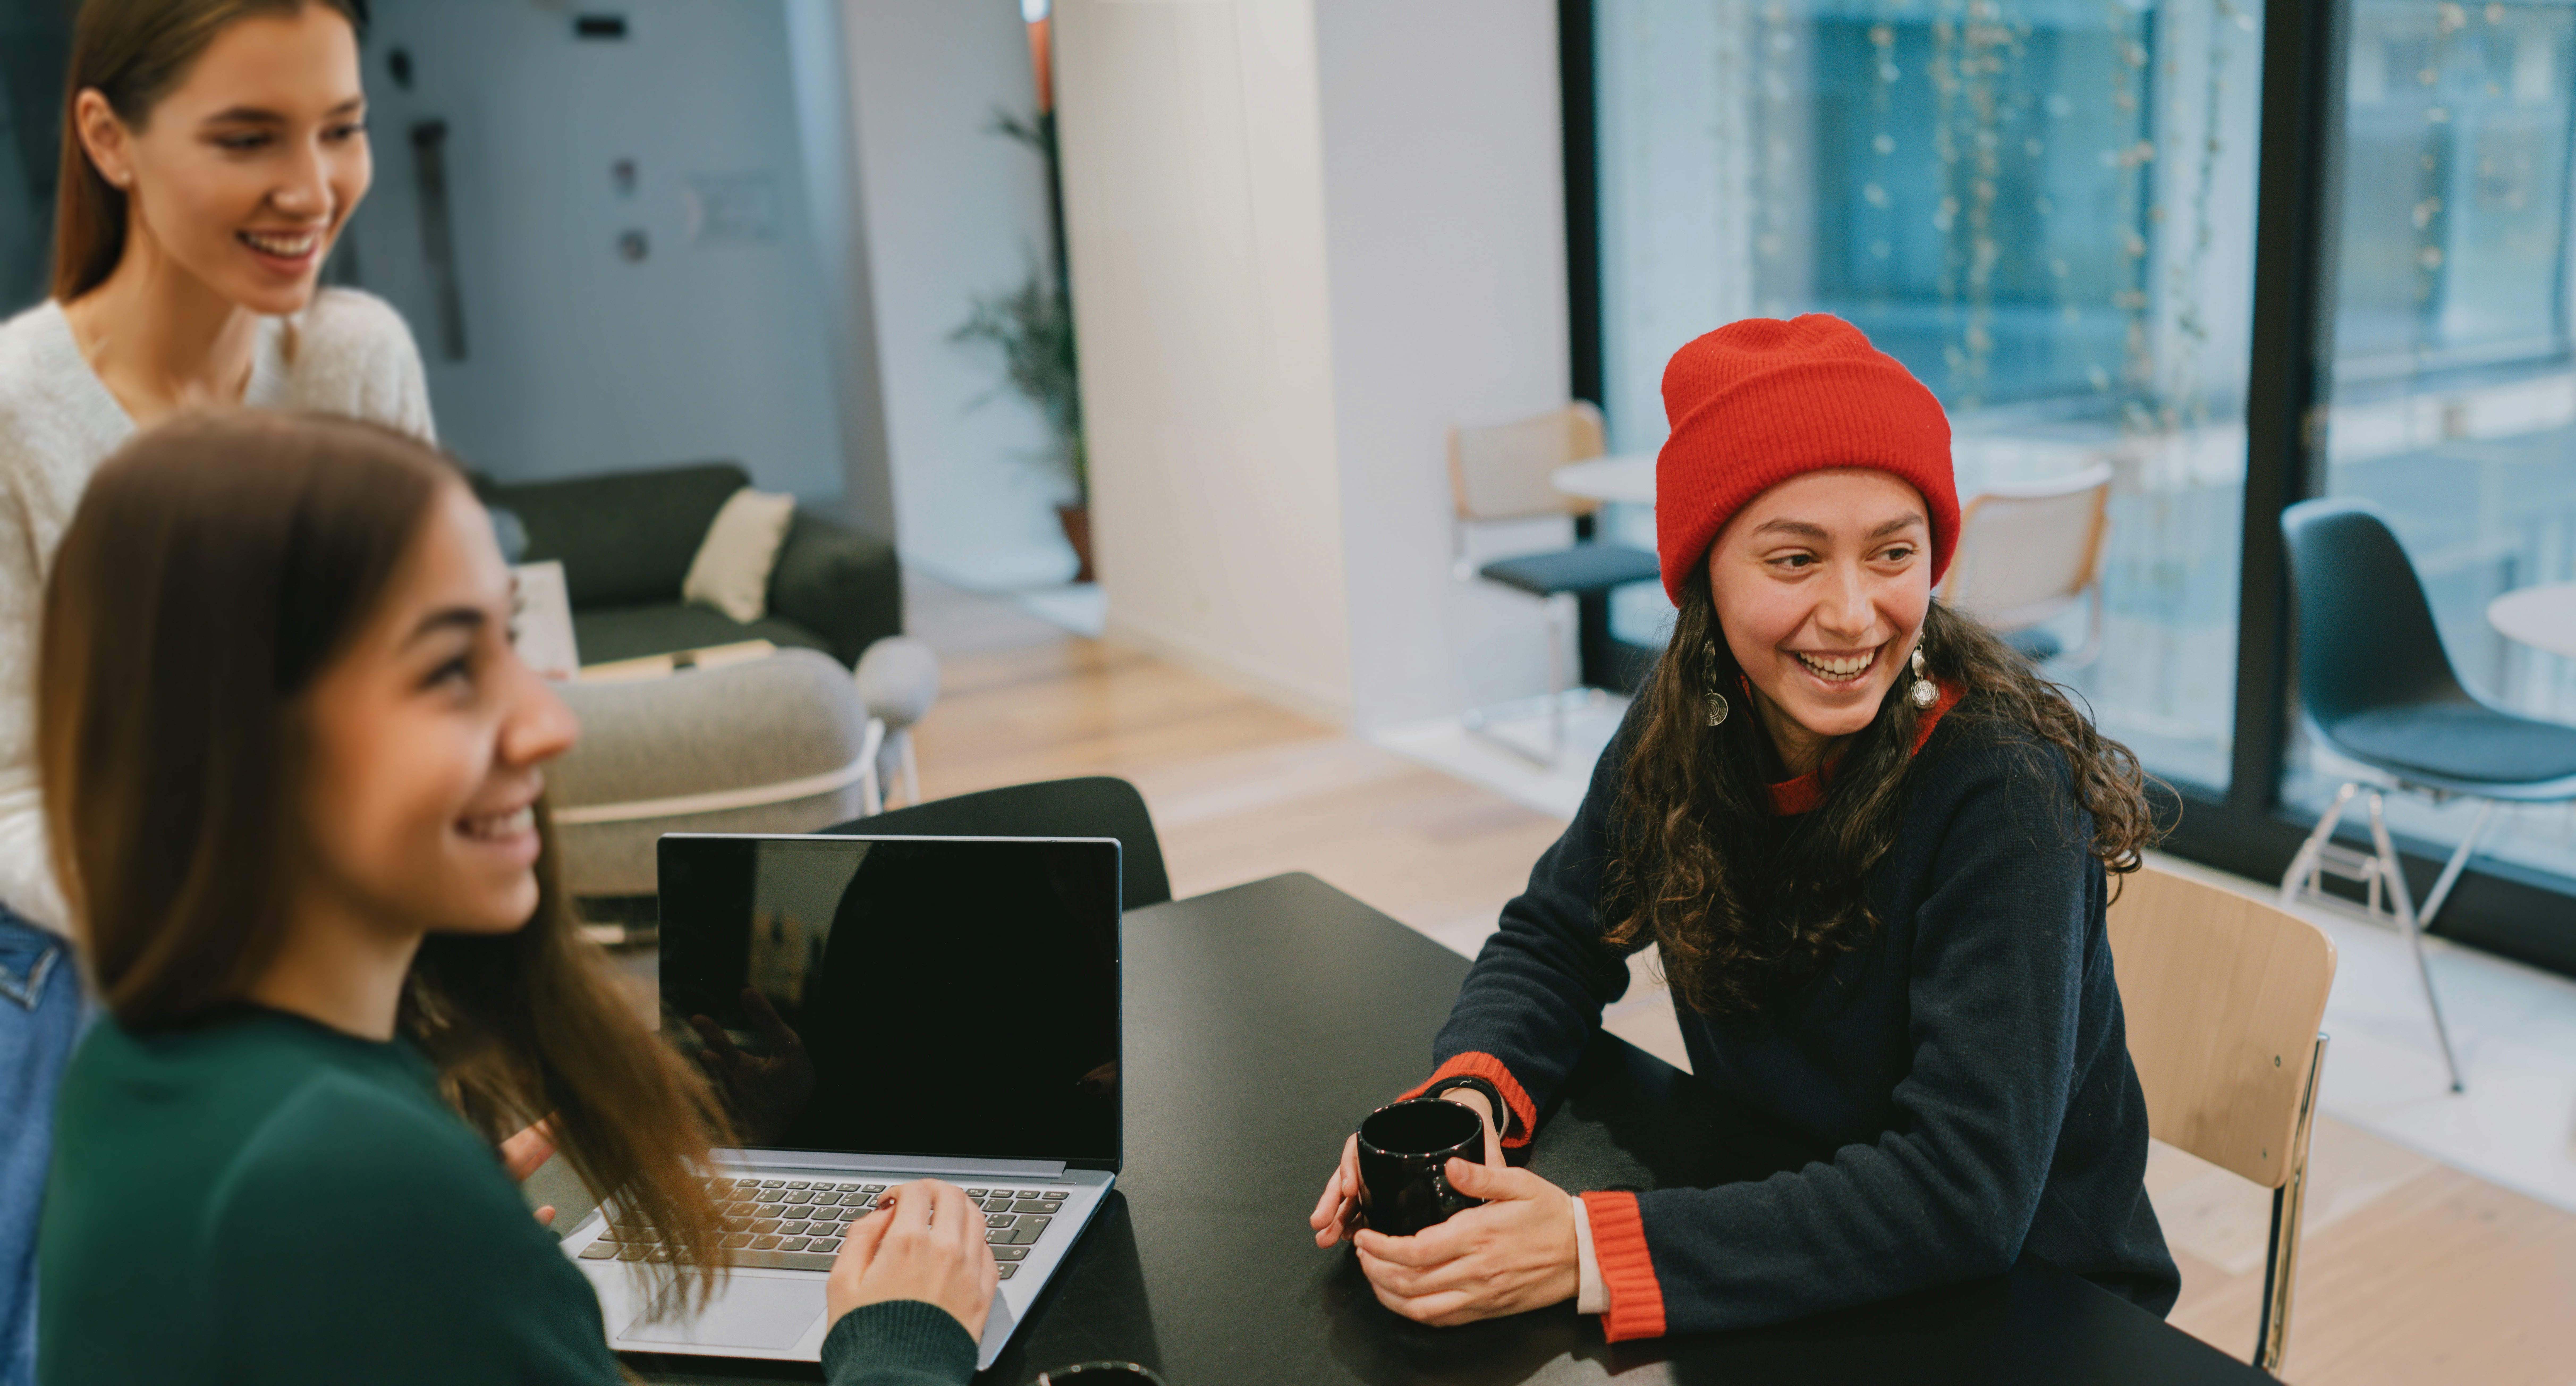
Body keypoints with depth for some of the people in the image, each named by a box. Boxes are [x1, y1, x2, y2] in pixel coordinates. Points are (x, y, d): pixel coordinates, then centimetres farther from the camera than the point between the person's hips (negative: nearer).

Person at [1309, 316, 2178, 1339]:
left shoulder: (2003, 787, -24)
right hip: (1793, 1274, 4)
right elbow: (1552, 937, 5)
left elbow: (1964, 1193, -28)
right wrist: (1468, 1094, -16)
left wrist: (1588, 1251, -33)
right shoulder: (1680, 725, -9)